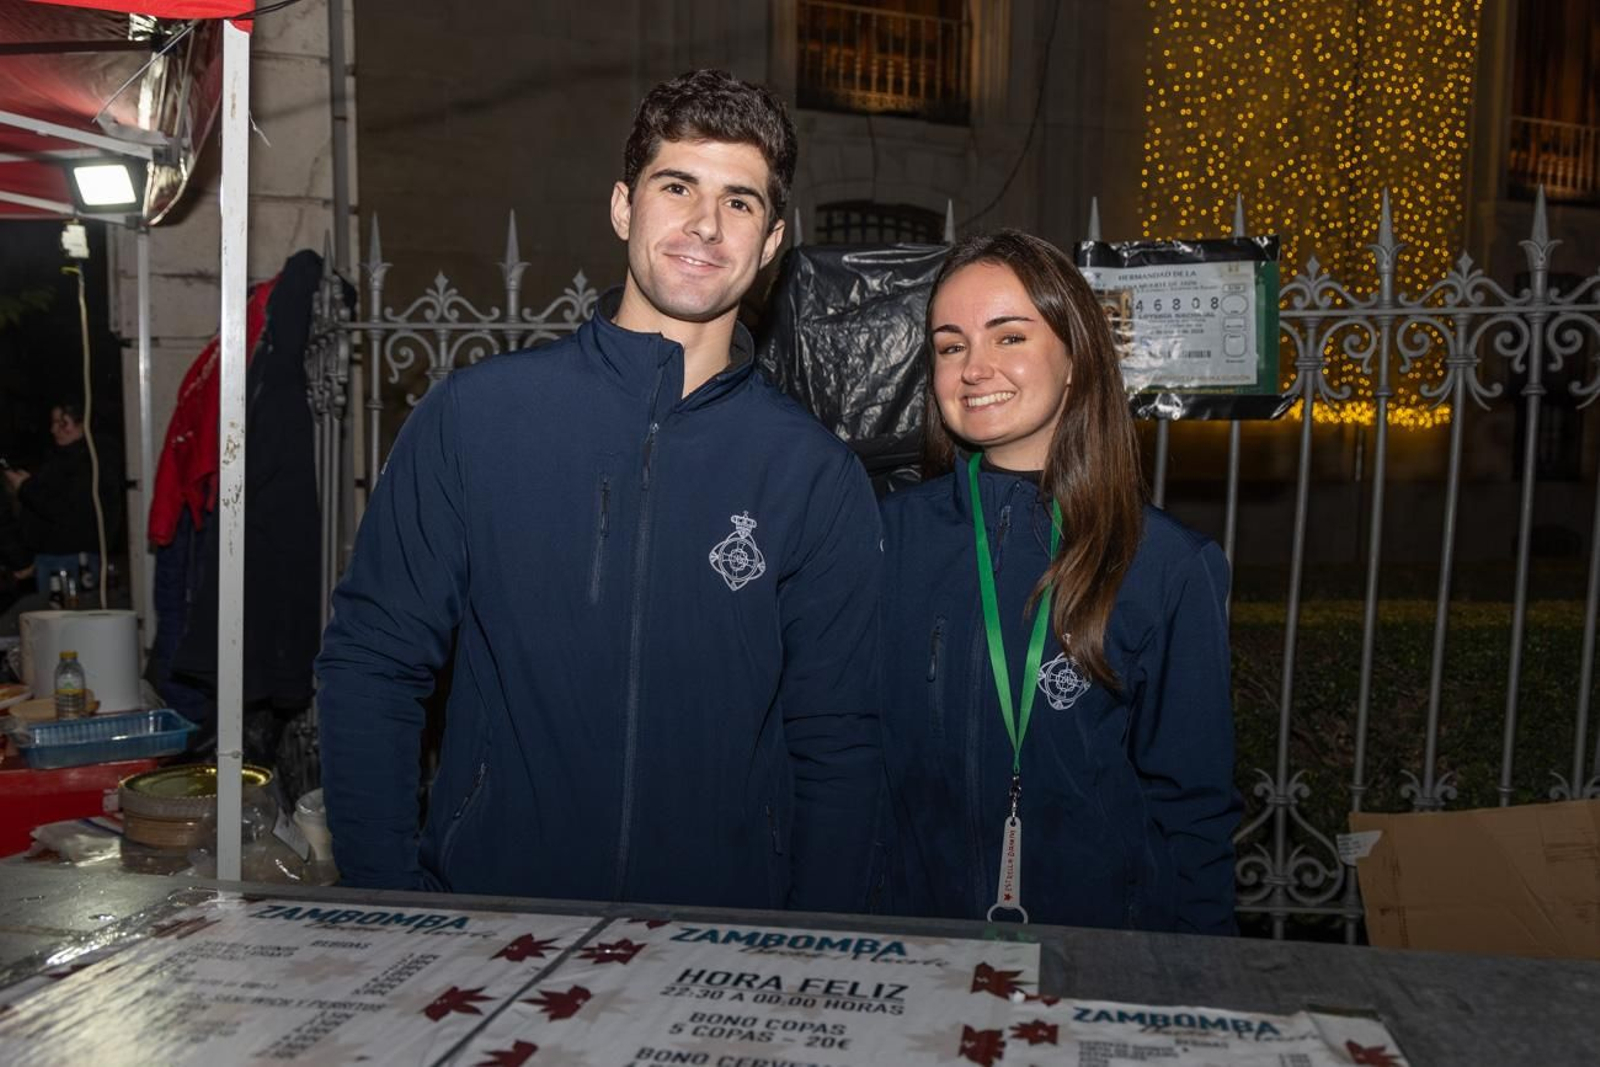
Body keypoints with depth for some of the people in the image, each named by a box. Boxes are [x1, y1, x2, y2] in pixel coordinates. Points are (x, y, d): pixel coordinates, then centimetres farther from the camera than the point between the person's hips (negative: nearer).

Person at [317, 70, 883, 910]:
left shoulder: (817, 476, 0)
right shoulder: (475, 413, -1)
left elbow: (834, 745, 4)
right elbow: (370, 665, 4)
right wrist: (385, 901, -1)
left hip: (721, 935, 1)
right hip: (483, 917, 0)